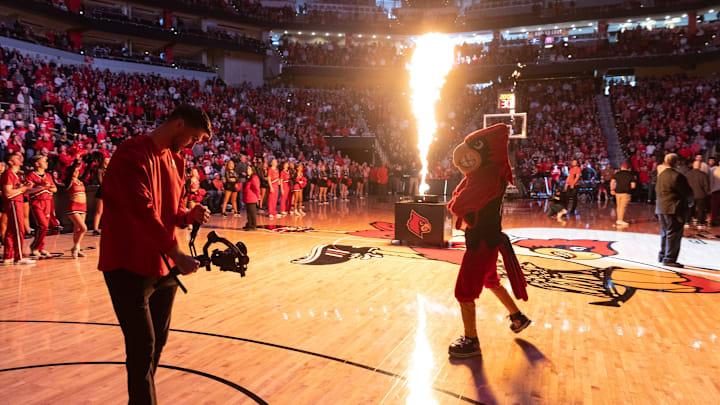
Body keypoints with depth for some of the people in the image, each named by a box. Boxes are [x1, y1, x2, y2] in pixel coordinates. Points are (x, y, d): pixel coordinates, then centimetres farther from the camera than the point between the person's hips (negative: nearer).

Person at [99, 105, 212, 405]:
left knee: (157, 344, 16)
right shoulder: (134, 154, -16)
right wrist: (176, 253, -24)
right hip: (131, 269, -8)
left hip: (165, 267, 8)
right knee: (143, 349, -3)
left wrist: (190, 216, -5)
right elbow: (143, 211, -24)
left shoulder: (176, 160, 11)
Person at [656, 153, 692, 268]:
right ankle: (669, 259, -2)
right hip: (674, 209, -8)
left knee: (665, 233, 17)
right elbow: (688, 193, -12)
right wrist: (689, 196, 8)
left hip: (661, 208, 8)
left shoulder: (661, 175, 10)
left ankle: (662, 256, 24)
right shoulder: (677, 175, -16)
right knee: (674, 234, -3)